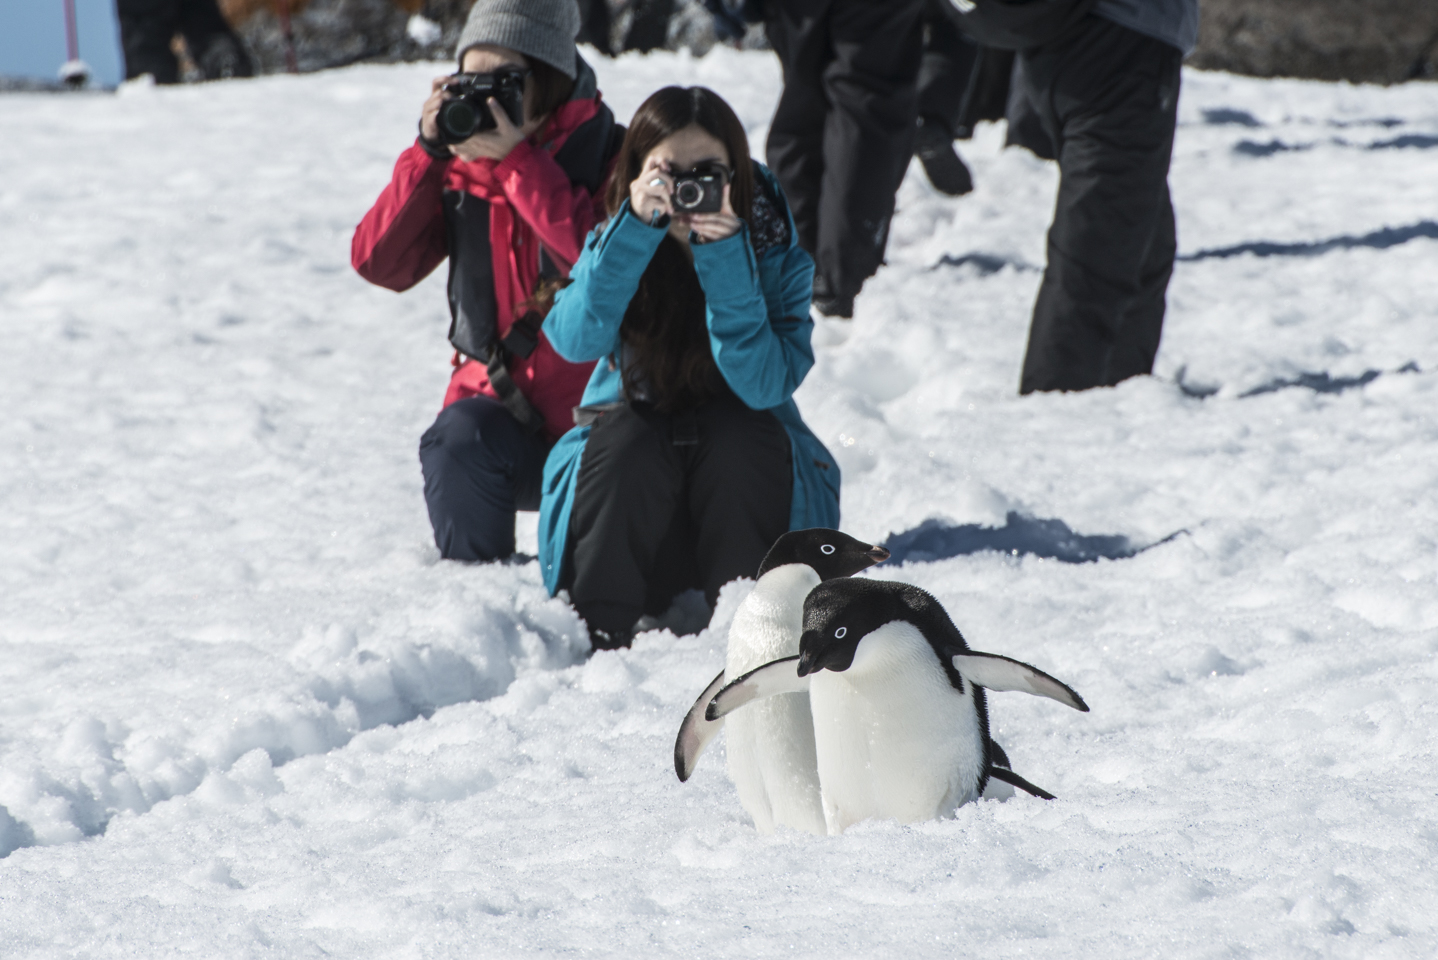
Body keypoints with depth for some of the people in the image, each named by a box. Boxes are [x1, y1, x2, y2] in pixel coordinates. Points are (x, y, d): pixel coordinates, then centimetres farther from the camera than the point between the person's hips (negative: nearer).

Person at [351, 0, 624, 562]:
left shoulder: (610, 154, -7)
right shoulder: (458, 164, 5)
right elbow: (378, 263, -5)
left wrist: (518, 161, -24)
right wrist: (428, 152, -12)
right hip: (500, 397, 2)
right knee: (456, 444, -31)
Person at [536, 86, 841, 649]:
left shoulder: (777, 254, -10)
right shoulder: (617, 244, -6)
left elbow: (763, 384, -25)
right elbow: (576, 339, -27)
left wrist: (725, 258, -32)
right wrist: (635, 228, -35)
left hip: (745, 482, 0)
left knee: (737, 435, -31)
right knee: (625, 436, -31)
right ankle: (600, 631, -30)